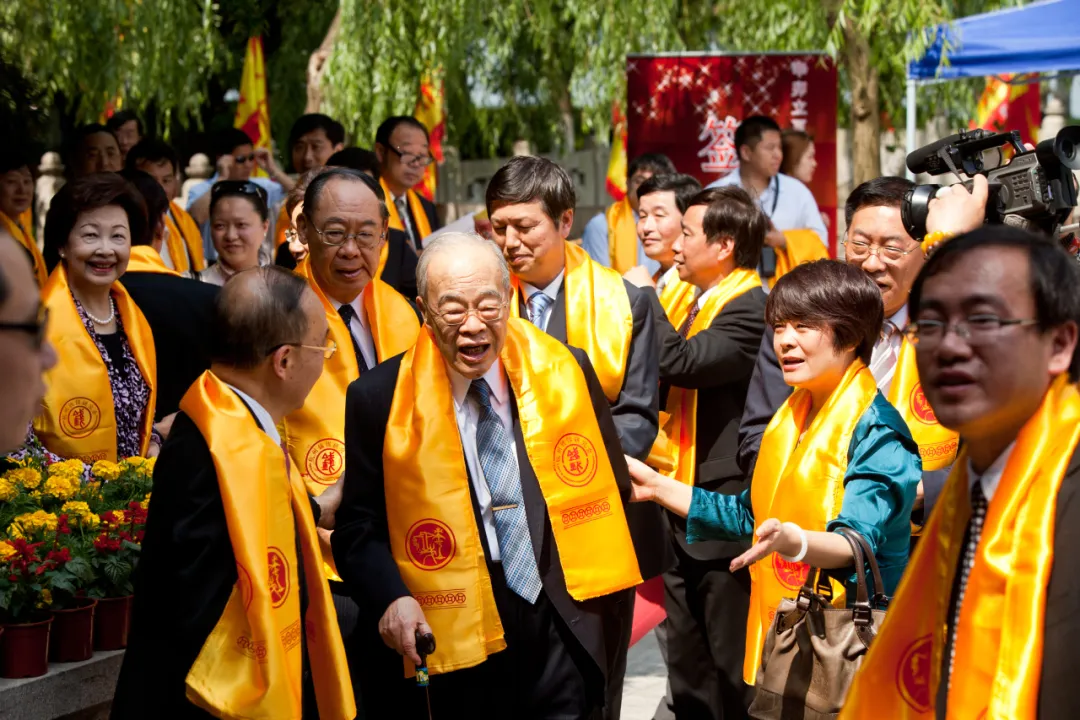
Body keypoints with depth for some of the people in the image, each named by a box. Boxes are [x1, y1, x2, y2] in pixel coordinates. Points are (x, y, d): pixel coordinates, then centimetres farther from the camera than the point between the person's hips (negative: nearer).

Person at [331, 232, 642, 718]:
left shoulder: (565, 371, 0)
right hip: (448, 650, -1)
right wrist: (392, 598, -18)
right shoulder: (380, 399, -5)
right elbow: (359, 528, 1)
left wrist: (605, 603, 2)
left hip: (562, 637, 1)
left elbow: (608, 486, 11)